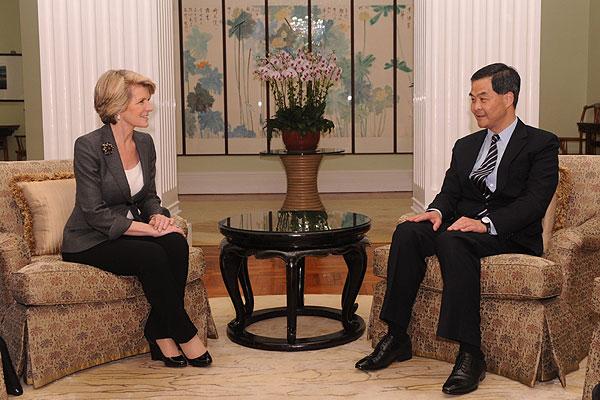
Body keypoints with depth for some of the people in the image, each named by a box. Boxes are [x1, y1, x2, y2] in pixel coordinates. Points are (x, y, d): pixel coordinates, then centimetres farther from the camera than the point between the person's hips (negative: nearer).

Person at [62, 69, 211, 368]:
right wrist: (150, 229, -24)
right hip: (90, 241, -6)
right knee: (151, 255, -31)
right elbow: (95, 214, -20)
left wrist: (158, 216, -9)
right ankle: (185, 335, -16)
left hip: (130, 231, 6)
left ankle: (160, 332, -14)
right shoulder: (88, 146, -17)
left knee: (176, 243, -24)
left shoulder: (145, 143, 5)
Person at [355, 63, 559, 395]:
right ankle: (396, 337, -20)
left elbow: (535, 202, -11)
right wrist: (437, 211, -11)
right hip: (463, 225, 6)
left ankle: (470, 354, -35)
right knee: (407, 232, -24)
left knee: (453, 241, -37)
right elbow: (450, 192, 14)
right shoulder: (465, 146, 22)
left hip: (510, 235, -5)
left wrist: (486, 224, -26)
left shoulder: (541, 144, 3)